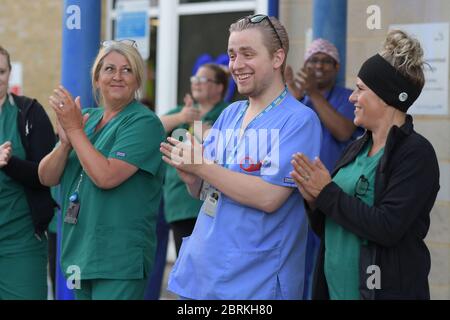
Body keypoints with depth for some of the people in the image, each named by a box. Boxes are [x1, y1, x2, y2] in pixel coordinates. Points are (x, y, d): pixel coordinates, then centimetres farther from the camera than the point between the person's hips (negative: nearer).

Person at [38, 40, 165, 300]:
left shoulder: (144, 122, -10)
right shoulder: (86, 118, 10)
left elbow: (106, 177, -22)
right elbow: (47, 178, 5)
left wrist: (74, 130, -15)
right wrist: (66, 142, -13)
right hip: (79, 253, 7)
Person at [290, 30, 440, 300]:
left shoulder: (415, 153, -12)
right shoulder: (357, 149, 9)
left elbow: (387, 228, -22)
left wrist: (327, 193, -16)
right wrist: (314, 200, -6)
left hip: (387, 290, -7)